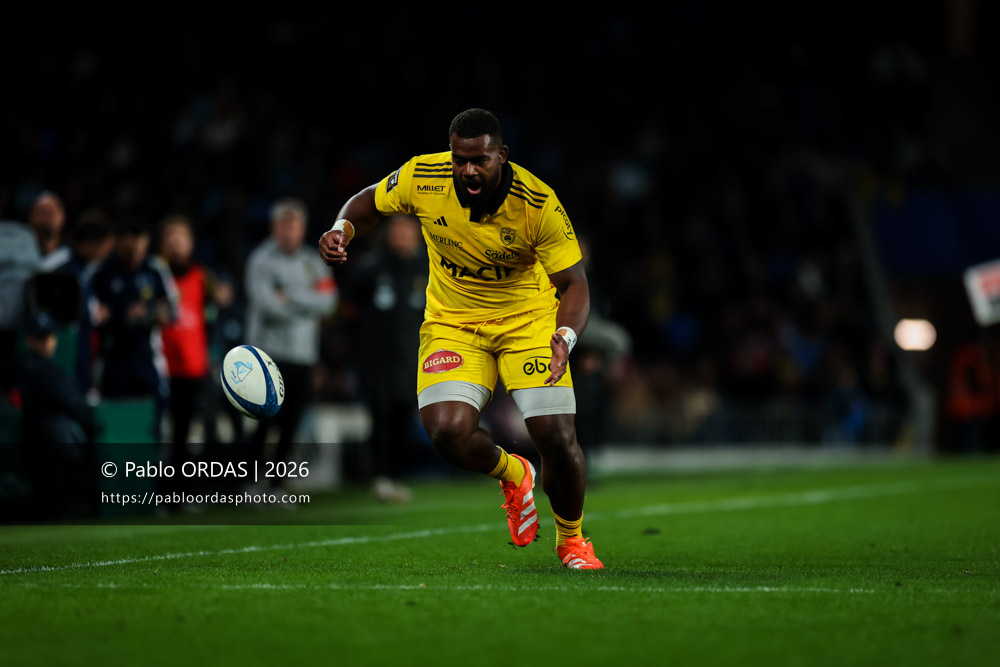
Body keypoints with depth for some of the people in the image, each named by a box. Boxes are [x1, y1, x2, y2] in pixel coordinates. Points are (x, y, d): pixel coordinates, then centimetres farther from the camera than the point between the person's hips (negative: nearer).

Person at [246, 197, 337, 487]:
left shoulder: (314, 264, 14)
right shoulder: (261, 260, -3)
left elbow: (327, 301, -1)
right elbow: (266, 303, -17)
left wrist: (289, 296, -11)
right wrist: (305, 304, -5)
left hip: (303, 355, 5)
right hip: (269, 352, -5)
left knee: (290, 427, 5)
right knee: (268, 420, -12)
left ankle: (274, 485, 13)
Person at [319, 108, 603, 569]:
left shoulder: (538, 203, -23)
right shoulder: (422, 178, -17)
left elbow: (573, 284, -16)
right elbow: (368, 202, 4)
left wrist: (566, 337, -36)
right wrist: (342, 231, -18)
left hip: (529, 319, -1)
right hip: (451, 320, 2)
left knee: (557, 441, -13)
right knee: (447, 431, -23)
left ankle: (570, 540, 20)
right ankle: (513, 476, 14)